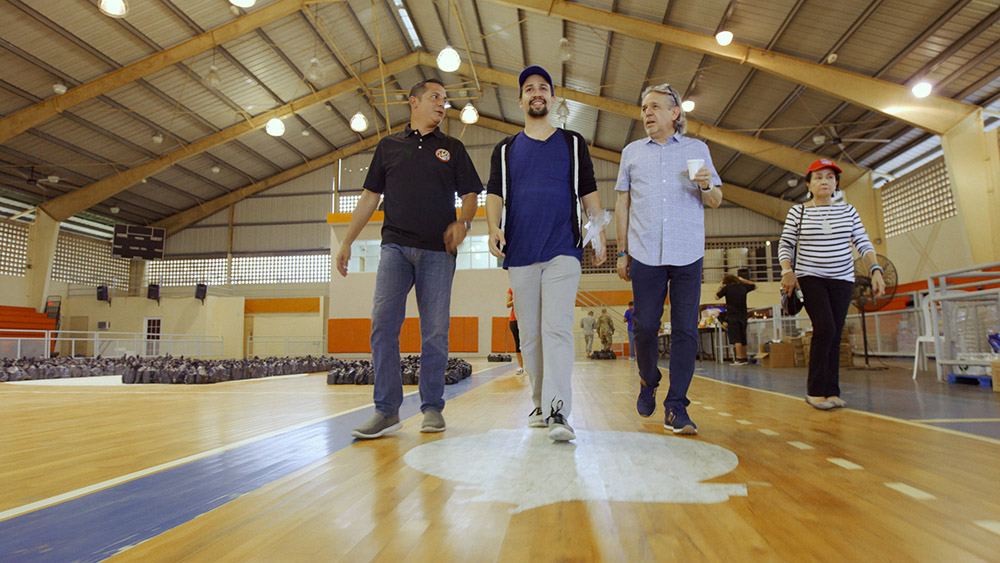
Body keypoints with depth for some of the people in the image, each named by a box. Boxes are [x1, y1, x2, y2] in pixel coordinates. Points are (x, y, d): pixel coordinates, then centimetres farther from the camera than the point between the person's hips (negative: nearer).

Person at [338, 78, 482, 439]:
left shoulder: (452, 148, 17)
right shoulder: (388, 146, 18)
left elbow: (470, 194, 12)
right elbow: (370, 197, 16)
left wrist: (463, 222, -10)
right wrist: (347, 242, 10)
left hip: (438, 250, 0)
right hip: (395, 246, 1)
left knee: (435, 332, -1)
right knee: (383, 324, -10)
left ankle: (432, 407, 9)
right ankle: (387, 410, -4)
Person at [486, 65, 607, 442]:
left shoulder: (573, 143, 16)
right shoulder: (506, 149, 18)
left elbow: (589, 194, 12)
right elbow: (495, 194, 9)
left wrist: (599, 235, 1)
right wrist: (494, 227, -10)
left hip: (562, 251, -2)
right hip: (520, 253, 2)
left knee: (556, 328, -15)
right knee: (530, 334, 6)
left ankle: (558, 411, -18)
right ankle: (540, 404, 19)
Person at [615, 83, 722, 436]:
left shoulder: (697, 149, 13)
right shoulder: (632, 152, 15)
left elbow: (715, 201, 14)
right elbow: (622, 204, 14)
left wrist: (706, 186, -10)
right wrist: (622, 252, 8)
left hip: (687, 255, 0)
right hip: (645, 255, 1)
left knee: (685, 331, -3)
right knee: (645, 327, -1)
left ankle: (676, 409, 4)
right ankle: (648, 383, 26)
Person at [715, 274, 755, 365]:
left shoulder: (726, 288, -5)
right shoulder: (743, 286, 6)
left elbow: (716, 296, 5)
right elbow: (755, 286, 24)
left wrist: (720, 287, 15)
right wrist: (743, 279, 25)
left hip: (732, 316, -5)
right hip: (743, 315, 5)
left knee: (736, 339, -8)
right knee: (743, 338, 14)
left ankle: (739, 358, -17)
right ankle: (745, 358, 20)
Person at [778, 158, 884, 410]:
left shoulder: (848, 211, 10)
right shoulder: (798, 212, 2)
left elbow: (863, 243, 5)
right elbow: (785, 244, 1)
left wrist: (875, 270, -9)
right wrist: (787, 271, -14)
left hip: (842, 280, 3)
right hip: (809, 279, -3)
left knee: (835, 335, 1)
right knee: (825, 329, -17)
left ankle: (831, 392, 8)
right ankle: (815, 391, -6)